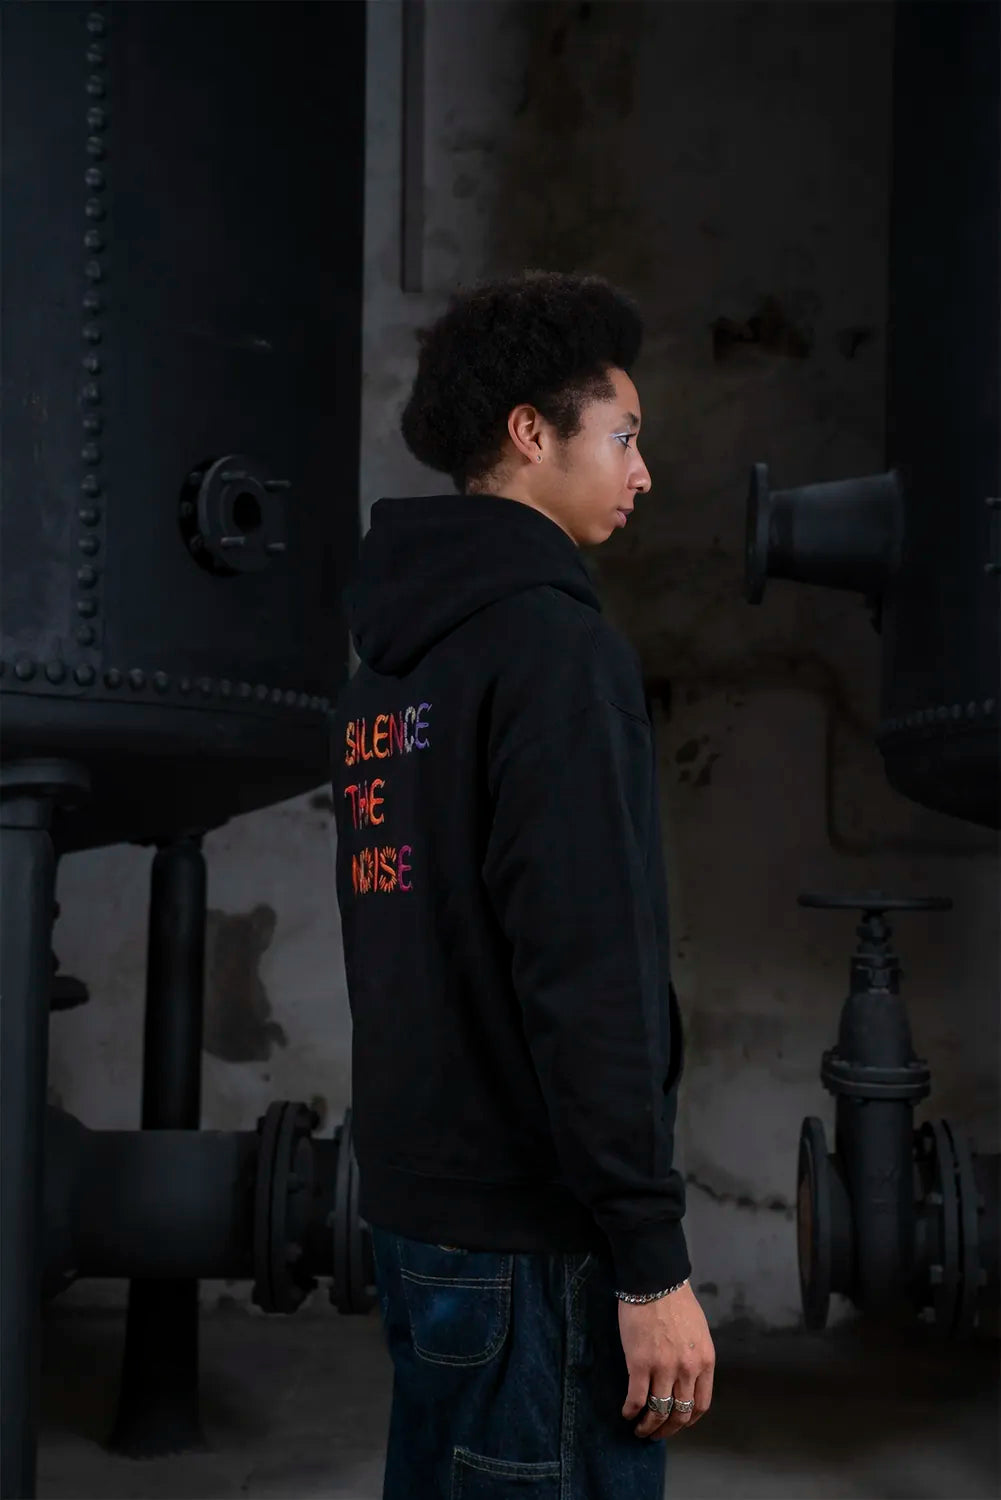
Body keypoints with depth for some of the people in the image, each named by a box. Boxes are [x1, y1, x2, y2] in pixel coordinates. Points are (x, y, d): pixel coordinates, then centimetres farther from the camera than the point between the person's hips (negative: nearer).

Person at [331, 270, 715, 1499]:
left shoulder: (386, 658, 12)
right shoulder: (554, 646, -15)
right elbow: (590, 975, -22)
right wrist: (653, 1262, -19)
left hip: (414, 1205, 9)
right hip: (534, 1232, -9)